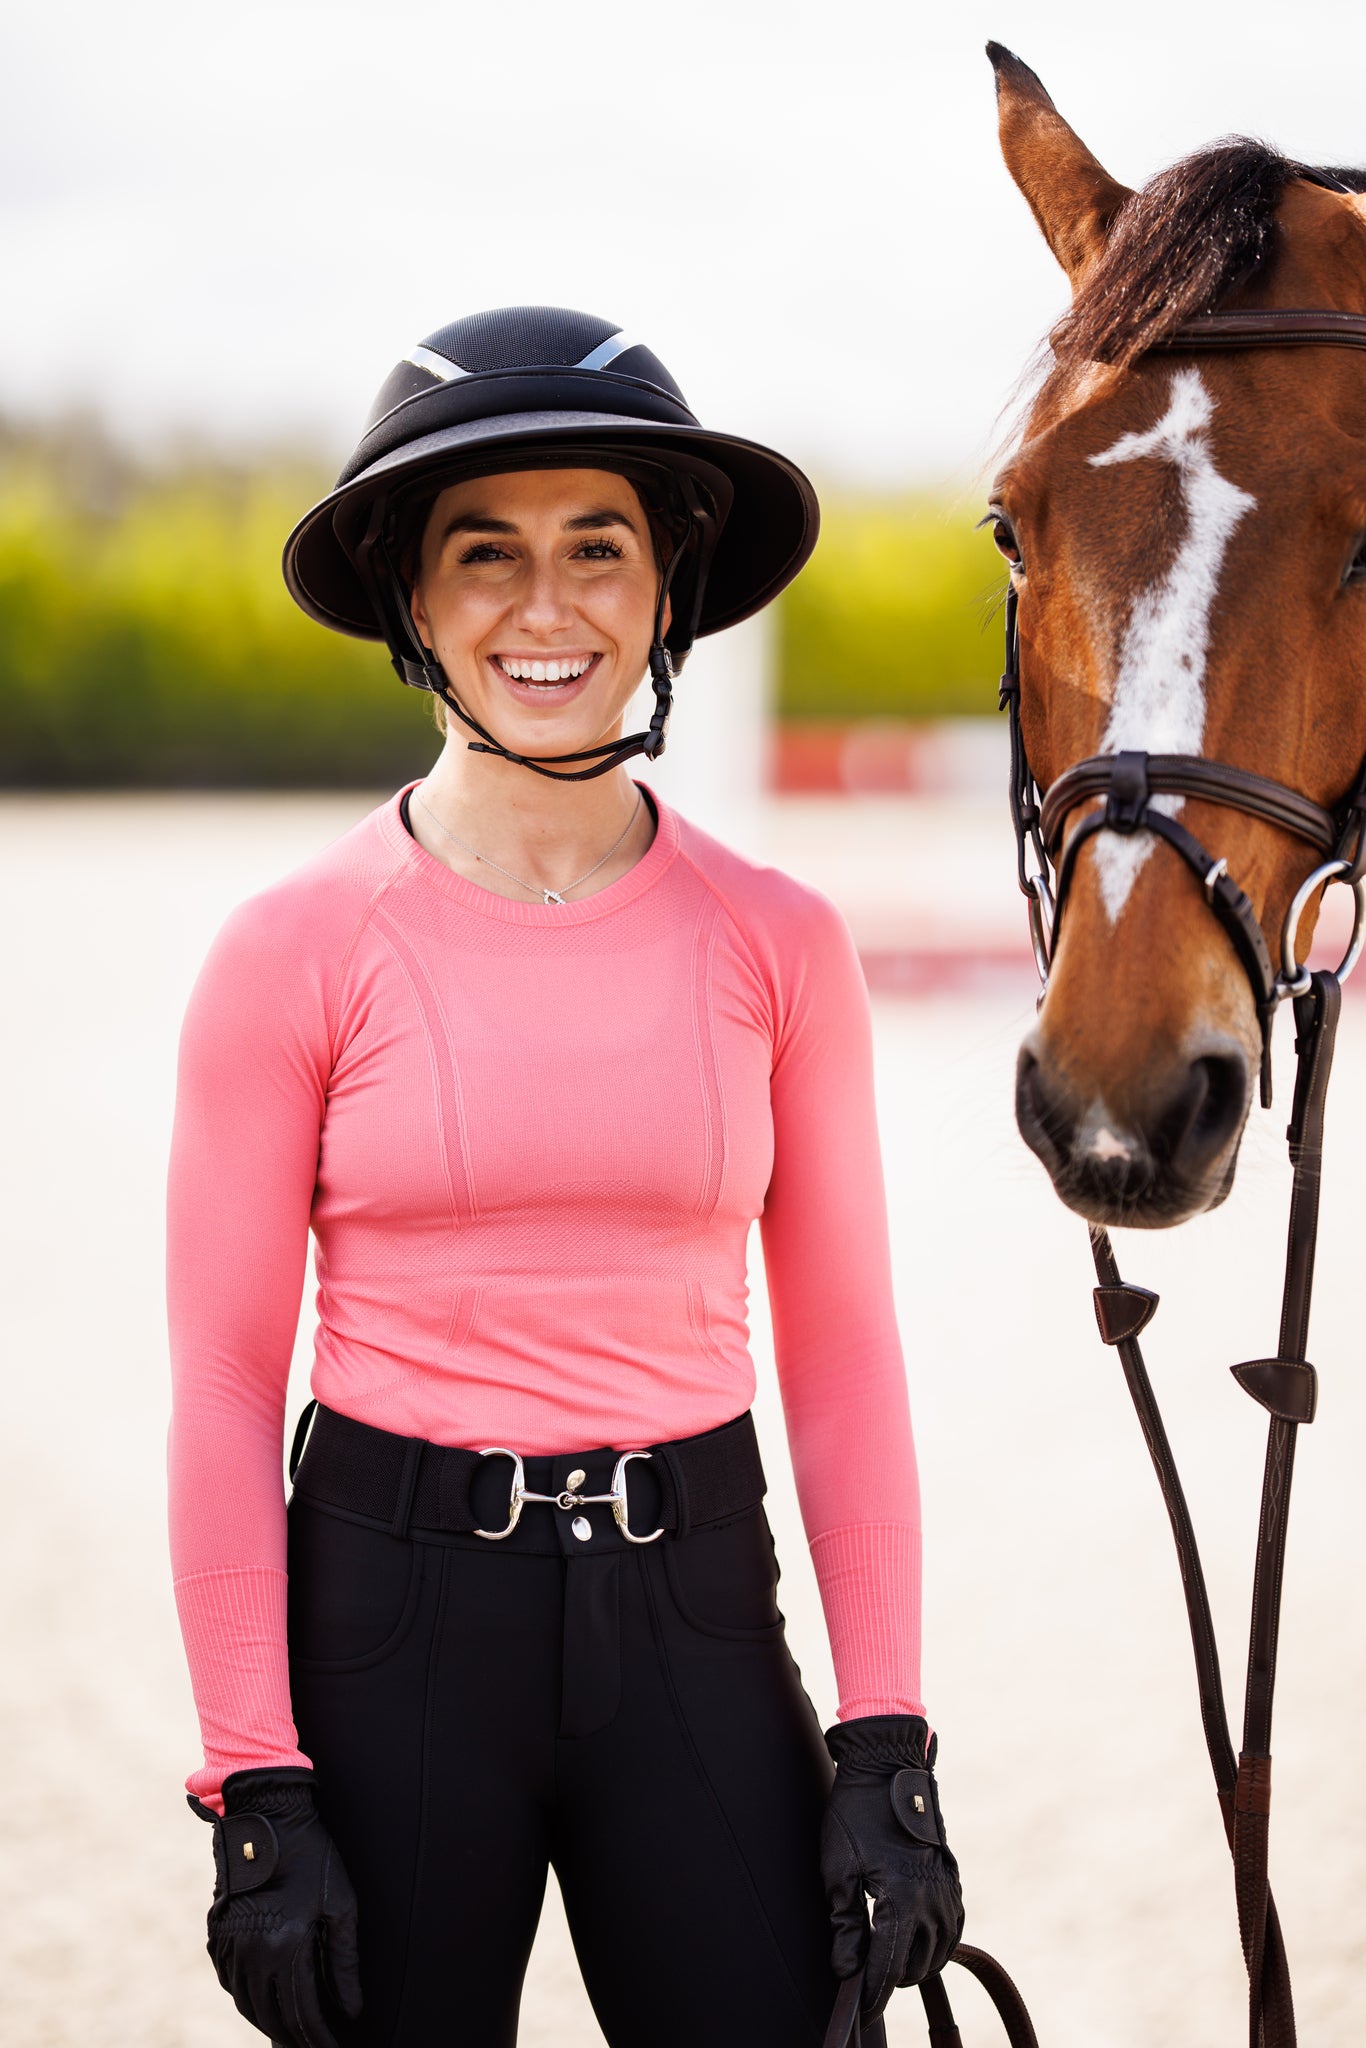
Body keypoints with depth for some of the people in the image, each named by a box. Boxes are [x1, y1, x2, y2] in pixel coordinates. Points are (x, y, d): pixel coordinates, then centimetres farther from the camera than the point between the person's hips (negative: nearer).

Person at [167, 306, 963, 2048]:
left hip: (691, 1611, 2)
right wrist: (255, 1800, -8)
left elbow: (846, 1360, 4)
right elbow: (223, 1387, -5)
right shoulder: (295, 955, -5)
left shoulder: (775, 945, 1)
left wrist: (886, 1746, -2)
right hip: (390, 1607, -1)